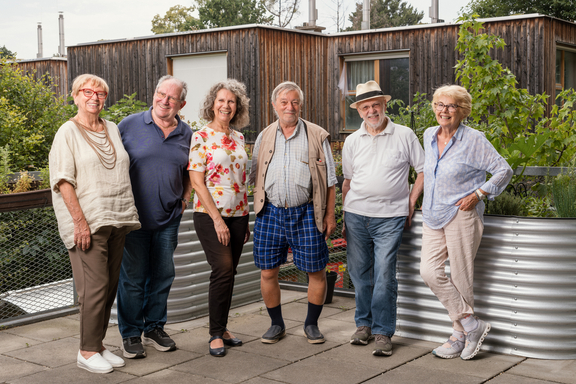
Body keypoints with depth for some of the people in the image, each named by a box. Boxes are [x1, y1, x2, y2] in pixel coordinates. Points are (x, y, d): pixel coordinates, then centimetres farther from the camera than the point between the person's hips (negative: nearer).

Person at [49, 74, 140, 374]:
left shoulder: (112, 130, 16)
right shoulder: (68, 132, -3)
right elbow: (63, 180, -10)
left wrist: (127, 216, 17)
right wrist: (80, 220, -18)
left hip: (117, 220, 6)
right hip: (88, 222, -6)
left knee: (110, 285, 8)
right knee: (95, 286, -8)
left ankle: (98, 344, 19)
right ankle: (87, 351, 4)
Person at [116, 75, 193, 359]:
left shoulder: (186, 134, 7)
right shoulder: (129, 125, -3)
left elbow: (190, 171, 21)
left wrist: (184, 198, 10)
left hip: (168, 219, 3)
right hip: (133, 217, -3)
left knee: (163, 275, 11)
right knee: (132, 277, 3)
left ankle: (154, 328, 27)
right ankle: (130, 334, 17)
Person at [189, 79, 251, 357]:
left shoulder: (239, 138, 12)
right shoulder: (201, 137, -6)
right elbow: (196, 181, -10)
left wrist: (246, 220, 14)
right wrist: (217, 218, -15)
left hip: (237, 215, 6)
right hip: (210, 215, -6)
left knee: (228, 273, 8)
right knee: (223, 270, -13)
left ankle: (222, 329, 19)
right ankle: (215, 334, -2)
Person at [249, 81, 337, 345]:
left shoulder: (317, 136, 5)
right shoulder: (264, 137, 12)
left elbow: (329, 180, 5)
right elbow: (254, 177, 16)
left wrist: (329, 214, 0)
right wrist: (250, 211, 9)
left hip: (305, 213, -2)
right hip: (270, 212, 2)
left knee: (316, 272, 2)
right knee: (267, 272, 4)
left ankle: (311, 324, 21)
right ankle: (277, 324, 22)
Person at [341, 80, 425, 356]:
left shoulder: (404, 135, 2)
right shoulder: (352, 141, 11)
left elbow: (424, 170, 7)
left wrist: (411, 202, 0)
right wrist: (344, 218, 13)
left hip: (390, 217, -3)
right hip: (356, 215, 3)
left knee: (384, 276, -8)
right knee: (359, 273, 9)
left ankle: (382, 333, 1)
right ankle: (364, 324, 25)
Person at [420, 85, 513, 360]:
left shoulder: (473, 139, -8)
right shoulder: (429, 136, 10)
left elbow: (504, 170, -6)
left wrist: (478, 194, -13)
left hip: (461, 216, -6)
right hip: (433, 217, 6)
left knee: (460, 278, -1)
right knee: (429, 272, -6)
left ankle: (460, 337, 16)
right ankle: (472, 326, 6)